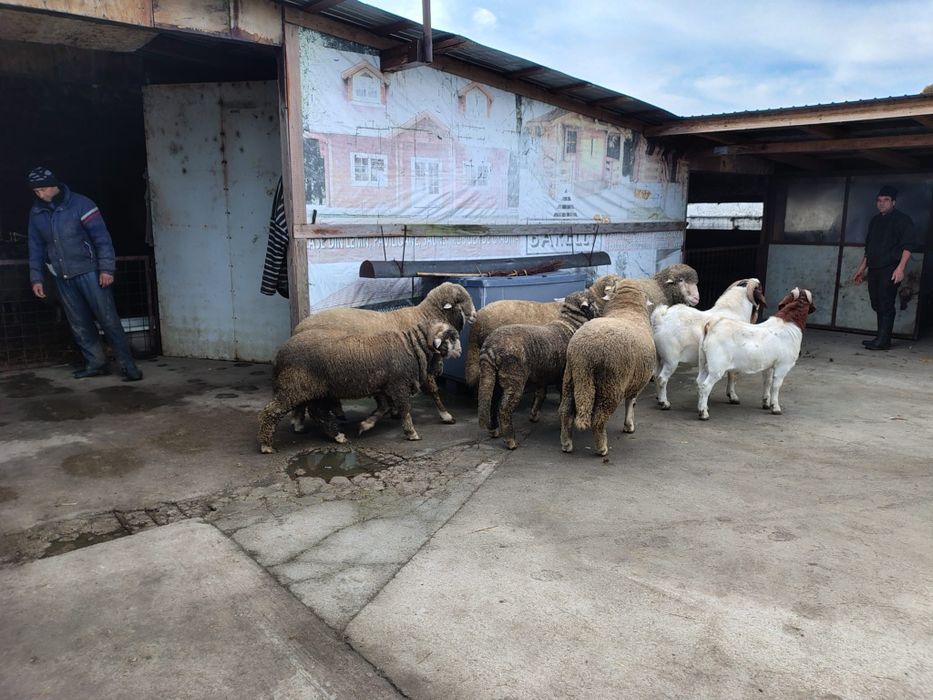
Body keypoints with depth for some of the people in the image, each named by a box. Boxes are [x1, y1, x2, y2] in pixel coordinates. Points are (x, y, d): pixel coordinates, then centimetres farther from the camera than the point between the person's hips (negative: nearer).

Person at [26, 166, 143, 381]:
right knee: (79, 324, 7)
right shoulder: (36, 212, 8)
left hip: (88, 272, -6)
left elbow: (101, 236, -11)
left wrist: (106, 268, -17)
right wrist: (36, 278, 13)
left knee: (108, 319, -8)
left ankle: (128, 365, -7)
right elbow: (36, 247, 15)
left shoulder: (80, 204, -9)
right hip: (62, 277, 6)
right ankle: (96, 363, 16)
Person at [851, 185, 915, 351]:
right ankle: (881, 337, 13)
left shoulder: (902, 220, 0)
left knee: (886, 305, -10)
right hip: (874, 269, 7)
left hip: (890, 269, -7)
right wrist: (862, 268, 20)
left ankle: (883, 340, -11)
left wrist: (900, 267, -19)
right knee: (877, 305, 7)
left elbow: (907, 246, -8)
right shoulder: (875, 221, 20)